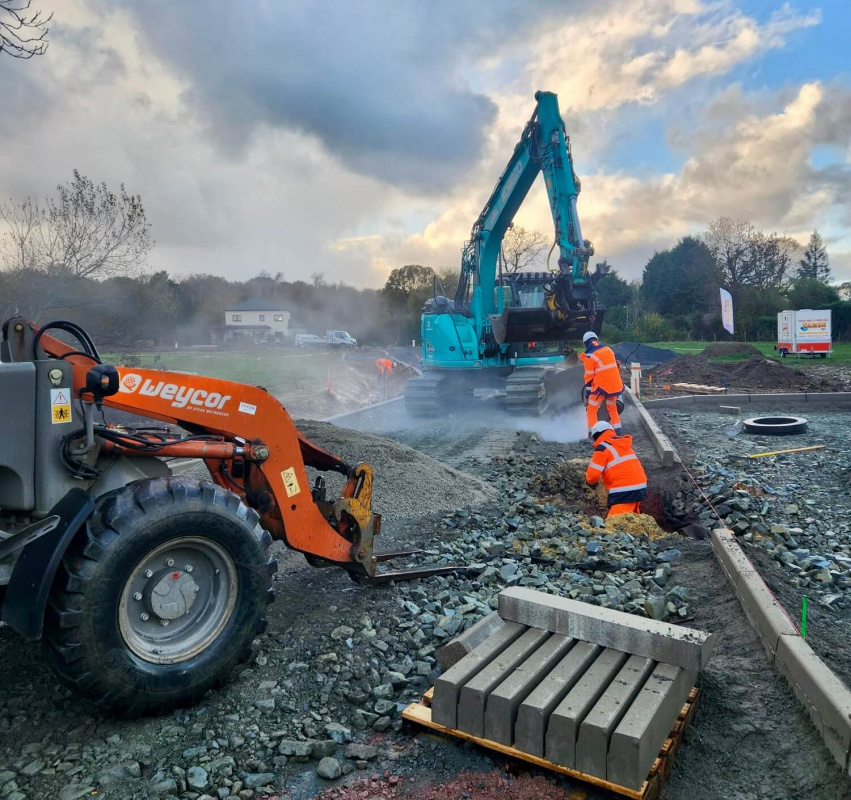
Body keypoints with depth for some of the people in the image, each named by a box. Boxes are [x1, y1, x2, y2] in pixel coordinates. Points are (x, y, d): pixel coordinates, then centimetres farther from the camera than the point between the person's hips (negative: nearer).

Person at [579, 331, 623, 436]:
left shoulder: (589, 356, -8)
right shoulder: (608, 349, 9)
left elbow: (589, 377, -7)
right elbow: (616, 366, 15)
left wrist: (587, 395, 0)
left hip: (601, 386, -6)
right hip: (616, 385, 6)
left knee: (591, 409, 5)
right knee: (612, 408, 23)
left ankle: (592, 434, -1)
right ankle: (617, 431, 22)